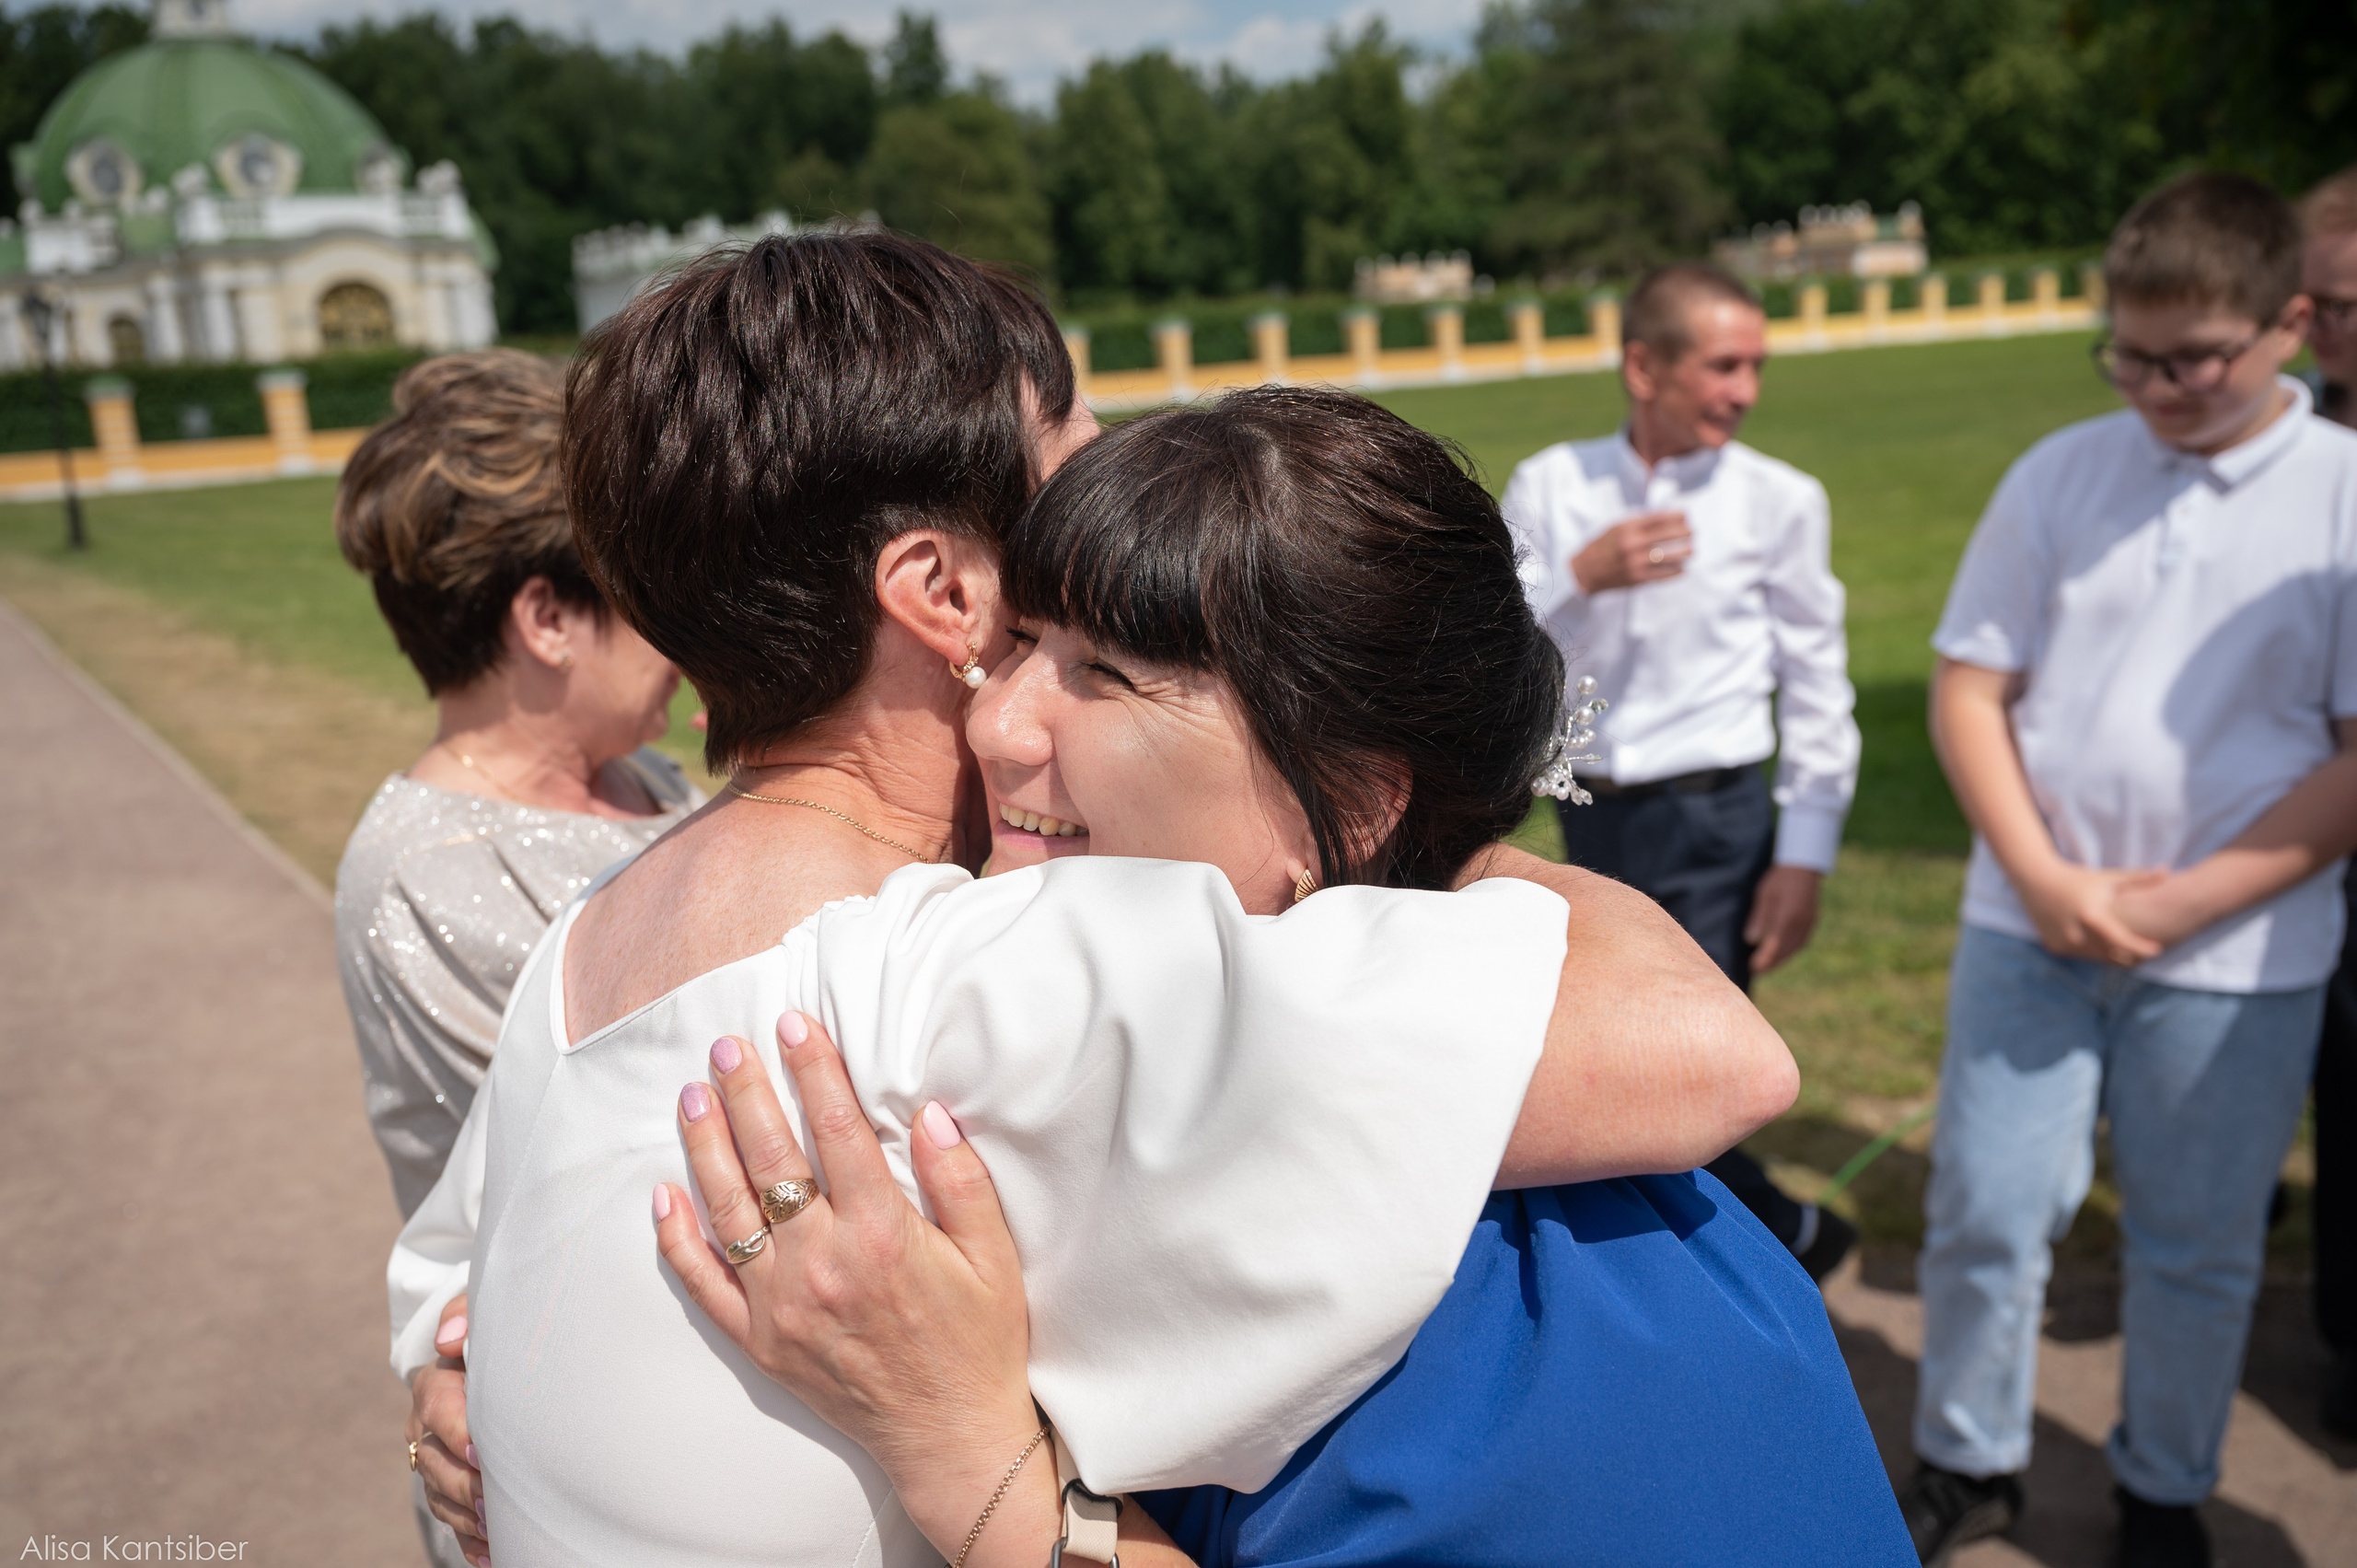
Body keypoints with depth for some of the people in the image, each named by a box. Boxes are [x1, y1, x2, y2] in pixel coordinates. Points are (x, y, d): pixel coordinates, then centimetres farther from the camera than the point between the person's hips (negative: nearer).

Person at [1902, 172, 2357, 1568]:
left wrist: (2185, 903, -13)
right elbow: (1969, 688, 1)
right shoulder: (2064, 474, 1)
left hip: (2237, 948, -1)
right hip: (2030, 919, 2)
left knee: (2199, 1246, 13)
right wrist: (2041, 878, -10)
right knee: (1986, 1213, 8)